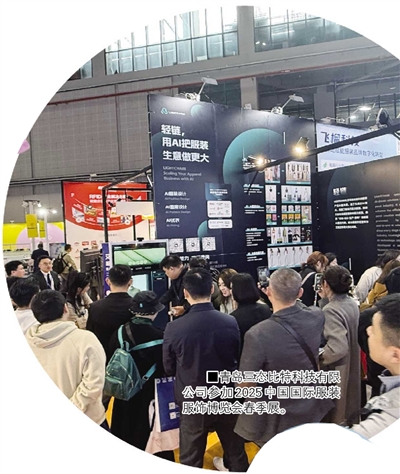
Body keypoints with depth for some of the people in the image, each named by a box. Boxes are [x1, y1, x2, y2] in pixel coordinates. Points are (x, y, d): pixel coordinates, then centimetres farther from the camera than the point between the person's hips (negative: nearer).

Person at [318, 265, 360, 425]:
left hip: (336, 371, -8)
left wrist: (317, 358, -21)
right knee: (347, 407, 29)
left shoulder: (330, 310, -30)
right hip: (351, 365, 8)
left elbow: (337, 348, -36)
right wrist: (324, 300, 4)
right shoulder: (352, 303, -4)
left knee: (335, 417, 15)